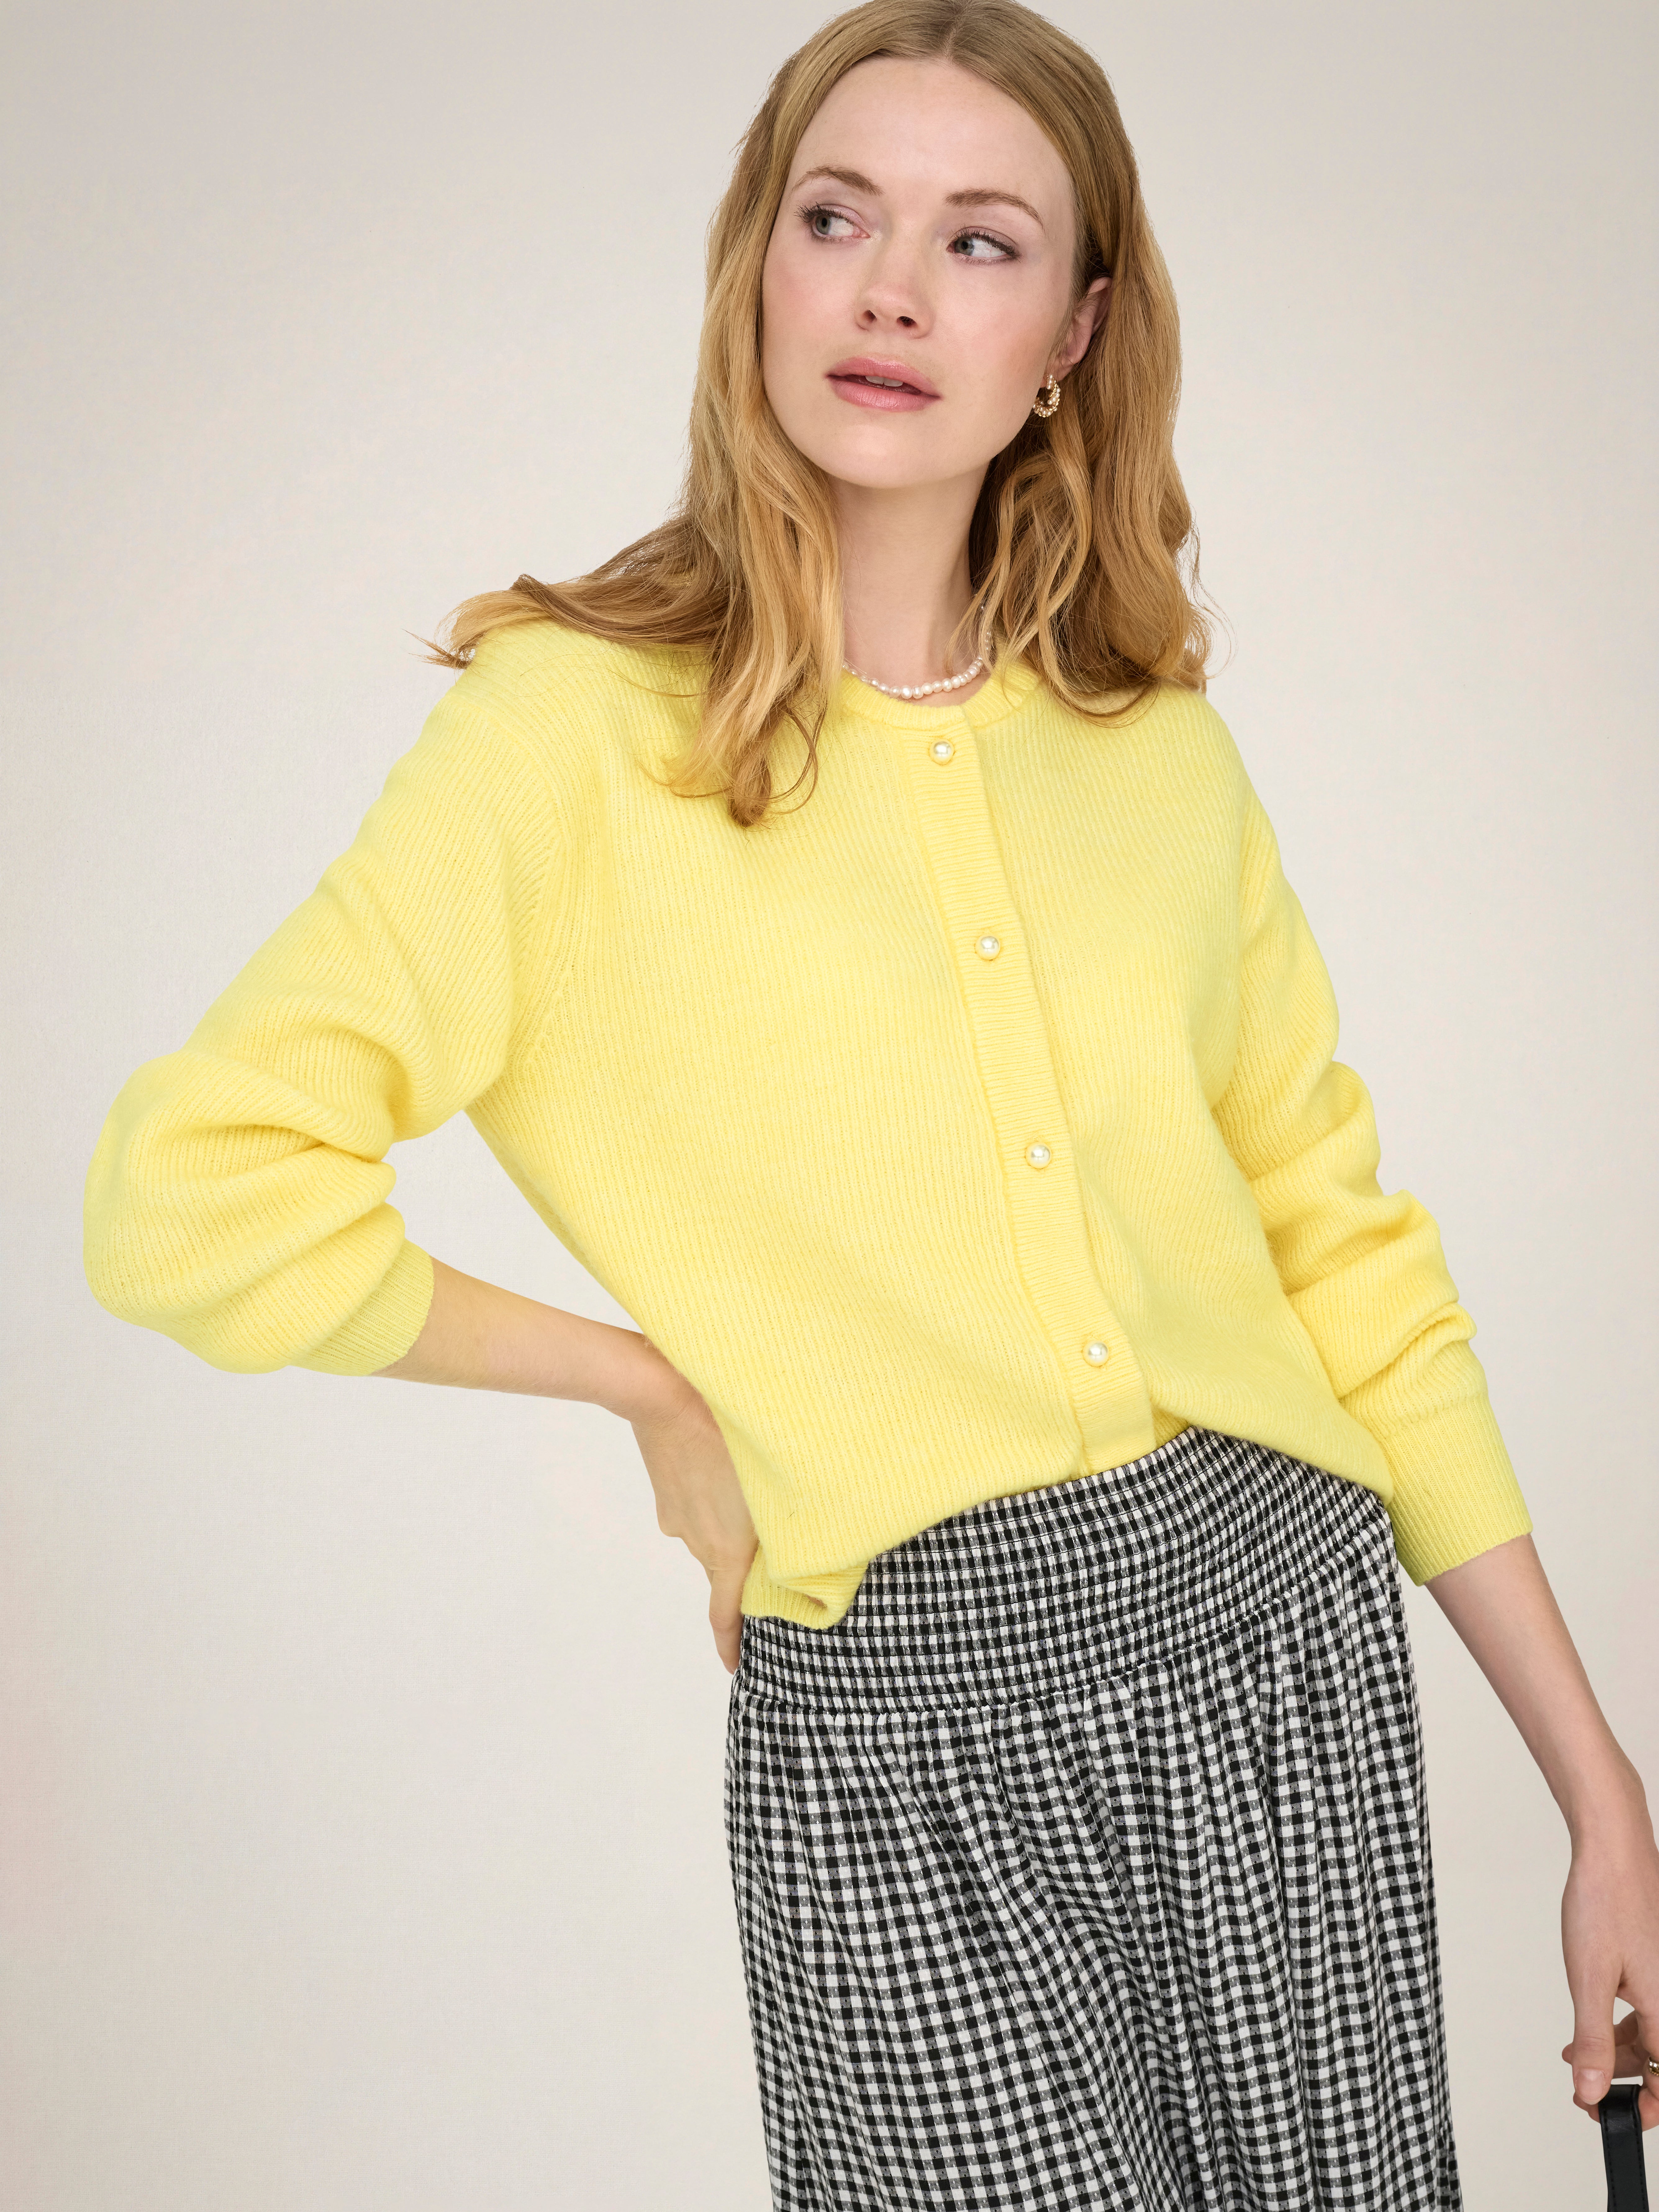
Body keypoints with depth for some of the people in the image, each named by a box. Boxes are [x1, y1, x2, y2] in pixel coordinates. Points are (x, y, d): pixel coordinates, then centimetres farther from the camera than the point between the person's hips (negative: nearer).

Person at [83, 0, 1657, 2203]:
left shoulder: (1157, 741, 6)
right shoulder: (580, 724, -8)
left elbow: (1342, 1254, 9)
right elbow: (192, 1198, -16)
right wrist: (652, 1387, -7)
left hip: (1281, 1636, 4)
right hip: (898, 1732, -4)